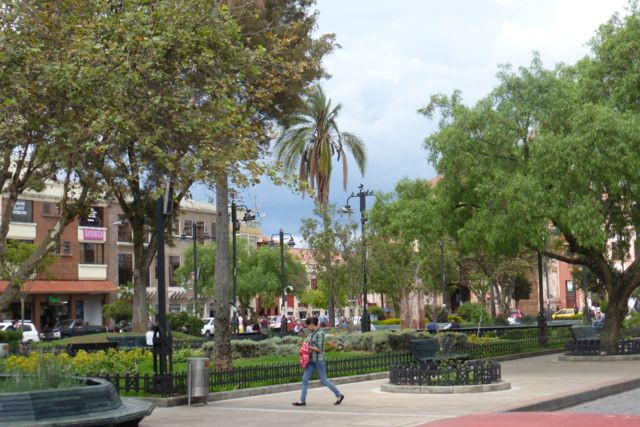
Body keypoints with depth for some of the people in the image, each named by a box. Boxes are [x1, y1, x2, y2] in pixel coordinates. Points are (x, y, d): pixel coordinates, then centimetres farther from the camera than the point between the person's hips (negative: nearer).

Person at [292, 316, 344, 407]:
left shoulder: (320, 333, -16)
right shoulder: (313, 332, 10)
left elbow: (319, 349, -19)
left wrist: (308, 347, -9)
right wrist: (306, 342, 4)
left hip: (318, 359, -9)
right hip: (311, 360, 9)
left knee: (324, 380, 0)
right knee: (305, 379, 3)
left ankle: (339, 395, 15)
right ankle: (302, 400, 7)